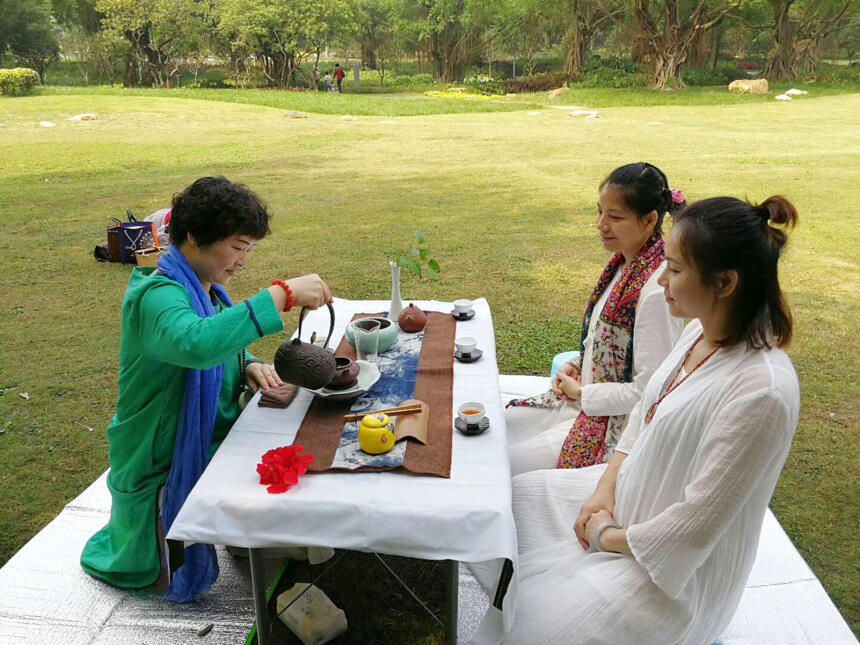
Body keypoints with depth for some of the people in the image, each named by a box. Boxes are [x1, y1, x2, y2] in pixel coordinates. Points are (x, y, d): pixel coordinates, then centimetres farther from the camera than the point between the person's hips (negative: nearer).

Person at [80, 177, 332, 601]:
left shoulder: (207, 290, 3)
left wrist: (249, 365, -5)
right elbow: (195, 343, -52)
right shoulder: (157, 295, -28)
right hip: (163, 466, -8)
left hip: (211, 443, 8)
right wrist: (281, 294, -48)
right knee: (157, 575, 4)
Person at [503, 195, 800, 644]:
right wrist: (605, 489, -3)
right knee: (517, 501, 13)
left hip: (676, 567, -8)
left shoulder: (761, 391, -33)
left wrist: (610, 537, -13)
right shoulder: (700, 330, -7)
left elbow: (692, 526, -27)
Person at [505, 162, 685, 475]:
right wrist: (575, 367, 1)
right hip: (582, 397, 9)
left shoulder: (657, 290, -26)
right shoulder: (622, 262, 1)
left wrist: (581, 393, -13)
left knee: (509, 465, -13)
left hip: (619, 421, -9)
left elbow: (649, 391, -24)